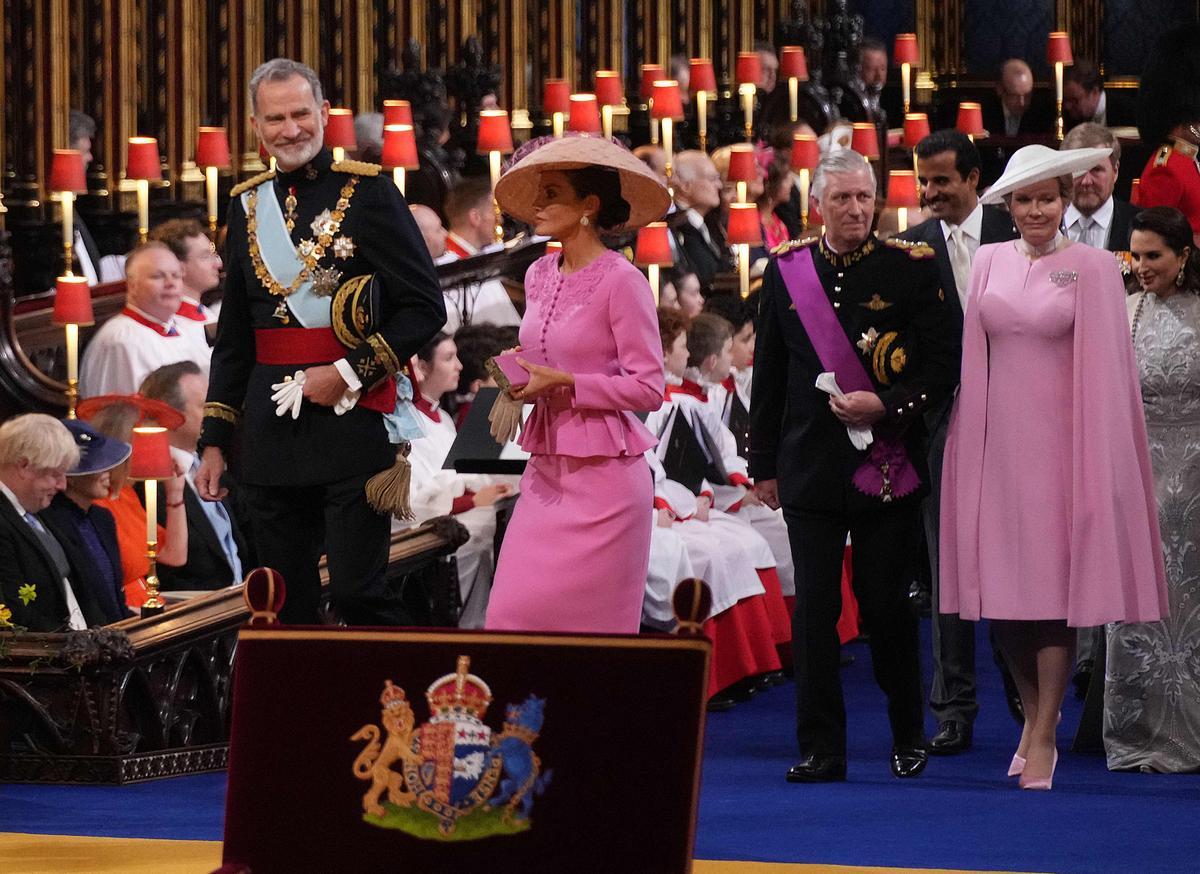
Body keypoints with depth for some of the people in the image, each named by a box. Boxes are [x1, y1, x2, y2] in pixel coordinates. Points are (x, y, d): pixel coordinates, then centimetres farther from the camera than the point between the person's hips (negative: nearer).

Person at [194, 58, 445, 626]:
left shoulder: (367, 191, -2)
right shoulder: (248, 206, 13)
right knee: (285, 604, 7)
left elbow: (425, 307, -5)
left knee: (358, 594, -10)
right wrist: (214, 441, 15)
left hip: (352, 423, -5)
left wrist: (351, 372, -13)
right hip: (271, 429, 5)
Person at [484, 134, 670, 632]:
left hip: (602, 478, -7)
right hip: (546, 473, 7)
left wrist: (563, 383, -17)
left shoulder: (621, 281, -11)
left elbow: (648, 389, -12)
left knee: (589, 625, -3)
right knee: (514, 613, 0)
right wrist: (517, 382, 0)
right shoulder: (539, 275, 11)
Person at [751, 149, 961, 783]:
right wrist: (764, 464, 10)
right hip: (811, 464, 2)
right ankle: (820, 749, 4)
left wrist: (885, 405, -17)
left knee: (888, 607, 3)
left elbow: (944, 366, -2)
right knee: (813, 610, -1)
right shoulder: (786, 271, 6)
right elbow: (768, 378, 12)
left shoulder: (911, 268, -1)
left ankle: (908, 735, 21)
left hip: (888, 463, -2)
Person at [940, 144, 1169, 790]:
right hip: (997, 441, 4)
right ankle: (1034, 714, 23)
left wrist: (1098, 461, -8)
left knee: (1055, 586, -3)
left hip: (1059, 443, -4)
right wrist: (974, 440, 5)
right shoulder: (990, 263, 9)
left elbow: (1104, 370, -4)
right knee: (1000, 586, 4)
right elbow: (975, 360, 11)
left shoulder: (1092, 268, -3)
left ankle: (1043, 737, 4)